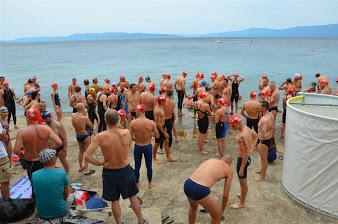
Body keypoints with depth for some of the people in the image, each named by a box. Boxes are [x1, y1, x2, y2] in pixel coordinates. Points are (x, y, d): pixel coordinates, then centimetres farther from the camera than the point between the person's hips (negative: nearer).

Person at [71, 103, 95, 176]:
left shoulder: (73, 115, -6)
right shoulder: (85, 118, -25)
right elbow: (91, 126, -11)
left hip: (78, 135, 7)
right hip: (85, 136, -7)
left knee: (81, 151, 23)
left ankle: (81, 167, 37)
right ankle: (86, 170, 10)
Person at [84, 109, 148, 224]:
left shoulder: (100, 136, -22)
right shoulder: (126, 133, -17)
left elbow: (87, 156, -23)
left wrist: (99, 163, -8)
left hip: (109, 172, -1)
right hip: (125, 170, 2)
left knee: (114, 200, 20)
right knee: (133, 196, 23)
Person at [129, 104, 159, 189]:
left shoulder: (133, 122, -17)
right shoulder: (151, 123, -16)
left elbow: (130, 136, -10)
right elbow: (157, 136, -7)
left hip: (137, 147, 0)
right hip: (148, 147, 0)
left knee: (137, 167, 18)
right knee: (149, 166, 20)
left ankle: (137, 184, 35)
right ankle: (150, 183, 36)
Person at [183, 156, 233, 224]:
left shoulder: (210, 160, 30)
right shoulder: (229, 169, 15)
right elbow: (225, 195, 18)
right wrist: (222, 210, 37)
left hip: (187, 184, 7)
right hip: (200, 190, -6)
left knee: (193, 207, 39)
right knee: (217, 216, 19)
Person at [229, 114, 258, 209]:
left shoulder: (243, 135, -31)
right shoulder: (246, 128, -2)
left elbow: (246, 153, -29)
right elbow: (256, 136, 16)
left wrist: (242, 168, -23)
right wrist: (251, 149, 13)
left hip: (243, 159, -10)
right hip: (242, 157, 10)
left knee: (243, 181, 8)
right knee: (242, 180, 30)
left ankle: (241, 203, 25)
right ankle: (243, 194, 52)